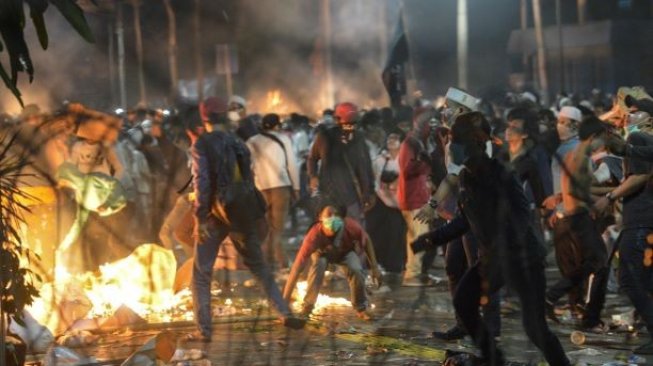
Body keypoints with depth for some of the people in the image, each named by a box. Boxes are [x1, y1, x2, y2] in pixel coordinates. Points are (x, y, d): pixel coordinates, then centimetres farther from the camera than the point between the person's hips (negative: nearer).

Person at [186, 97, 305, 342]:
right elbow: (248, 181, 8)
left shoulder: (202, 145, -9)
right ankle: (285, 313, 10)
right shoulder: (238, 144, 6)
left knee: (201, 274, 4)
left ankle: (203, 330, -2)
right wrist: (254, 217, 15)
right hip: (241, 215, 4)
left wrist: (200, 218, -15)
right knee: (258, 267, 16)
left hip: (215, 215, -4)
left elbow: (202, 182, -16)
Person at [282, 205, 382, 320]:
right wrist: (285, 301, -47)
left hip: (346, 251, 2)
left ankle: (360, 307, 0)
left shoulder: (352, 227, -39)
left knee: (356, 270, -25)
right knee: (318, 265, -32)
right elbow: (296, 269, -44)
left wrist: (374, 267, -12)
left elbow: (366, 241, -13)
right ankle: (307, 306, -15)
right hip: (323, 252, -1)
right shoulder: (314, 234, -43)